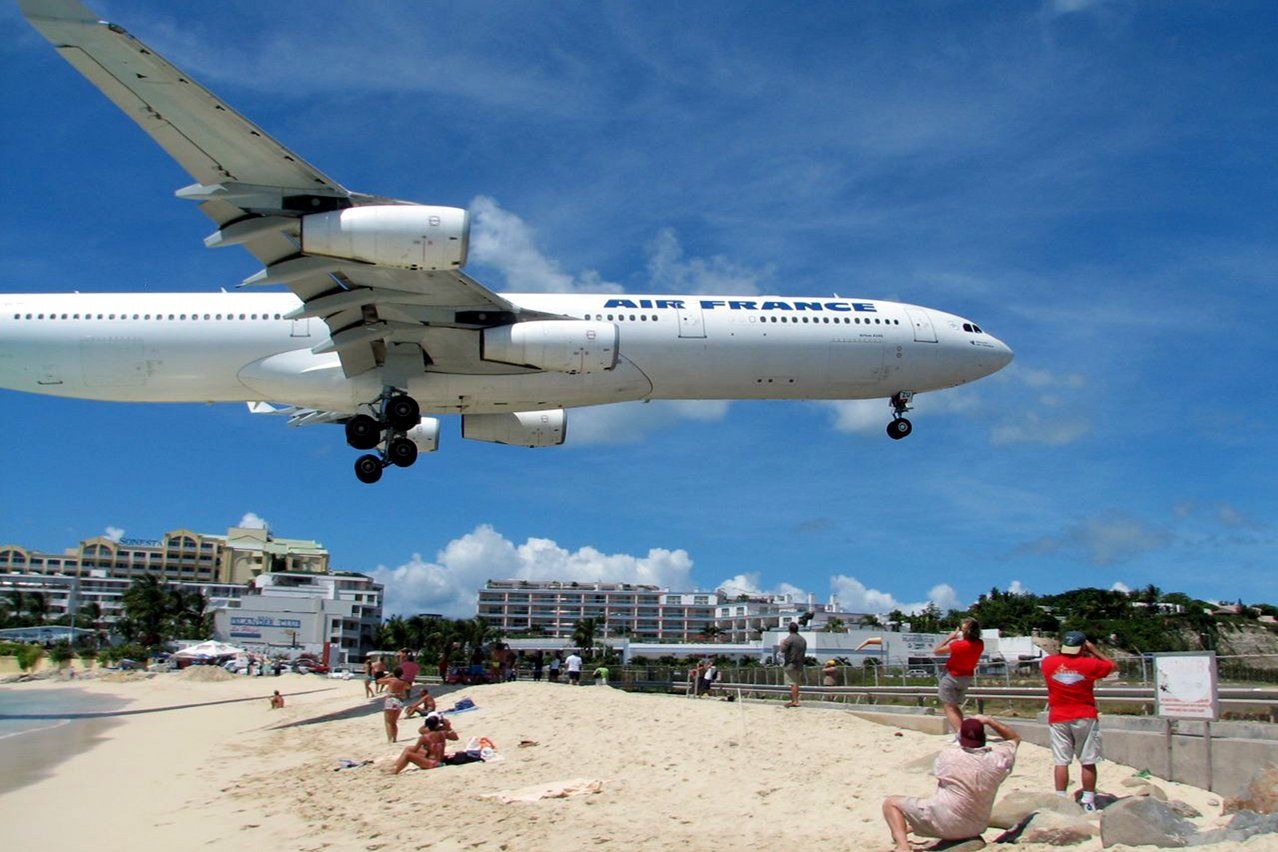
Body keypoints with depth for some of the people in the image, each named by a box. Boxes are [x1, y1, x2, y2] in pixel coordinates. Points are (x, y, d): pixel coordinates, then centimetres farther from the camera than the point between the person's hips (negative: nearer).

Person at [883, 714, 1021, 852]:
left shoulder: (947, 756, -13)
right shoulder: (997, 758, -6)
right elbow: (1014, 738, 14)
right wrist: (988, 721, 12)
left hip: (945, 825, -5)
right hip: (977, 829, 5)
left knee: (890, 803, 4)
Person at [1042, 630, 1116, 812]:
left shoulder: (1048, 662, -2)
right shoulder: (1089, 664, -9)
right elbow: (1111, 665, 10)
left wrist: (1062, 652, 21)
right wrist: (1094, 650, 16)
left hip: (1058, 719, 2)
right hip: (1085, 718, -2)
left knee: (1061, 762, 3)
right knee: (1088, 762, 6)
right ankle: (1088, 802, 9)